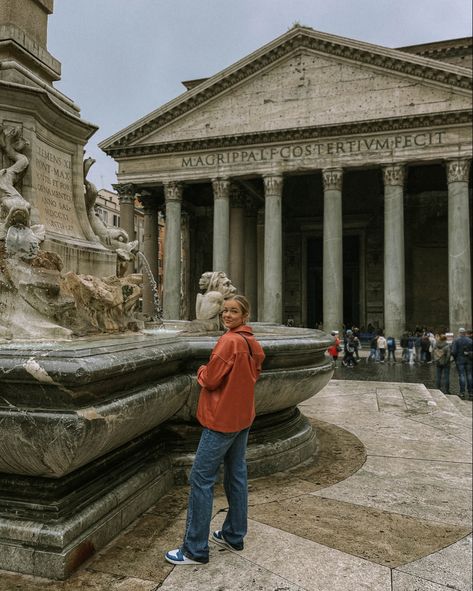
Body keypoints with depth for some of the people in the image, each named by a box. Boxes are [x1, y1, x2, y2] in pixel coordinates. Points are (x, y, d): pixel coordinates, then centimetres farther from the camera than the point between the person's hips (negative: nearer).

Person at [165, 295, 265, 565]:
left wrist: (201, 370, 3)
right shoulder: (253, 343, 6)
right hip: (243, 417, 9)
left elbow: (210, 380, -18)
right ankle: (234, 535, 28)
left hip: (222, 419, -9)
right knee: (237, 475, 16)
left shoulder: (229, 341, -20)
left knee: (201, 480, -1)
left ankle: (195, 550, 6)